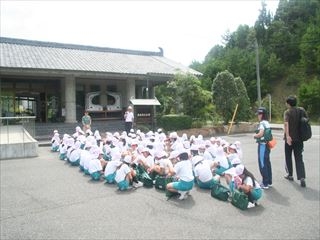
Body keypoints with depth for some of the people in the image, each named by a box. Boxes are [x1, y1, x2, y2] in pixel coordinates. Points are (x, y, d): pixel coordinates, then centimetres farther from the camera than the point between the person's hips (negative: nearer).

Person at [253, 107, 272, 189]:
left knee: (262, 164, -2)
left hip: (262, 145, -9)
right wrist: (257, 135, 9)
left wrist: (255, 136, -8)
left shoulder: (262, 123, -15)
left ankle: (265, 183, 3)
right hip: (266, 145, 9)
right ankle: (269, 182, 23)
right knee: (267, 163, 14)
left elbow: (260, 134, -27)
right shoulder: (267, 123, 13)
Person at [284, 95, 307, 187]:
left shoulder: (287, 112, -10)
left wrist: (287, 136, -33)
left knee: (288, 157, 15)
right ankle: (302, 178, -8)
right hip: (299, 138, 4)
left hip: (290, 138, -3)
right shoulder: (301, 110, 3)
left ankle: (290, 175, 26)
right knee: (299, 158, 5)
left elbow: (286, 123, -25)